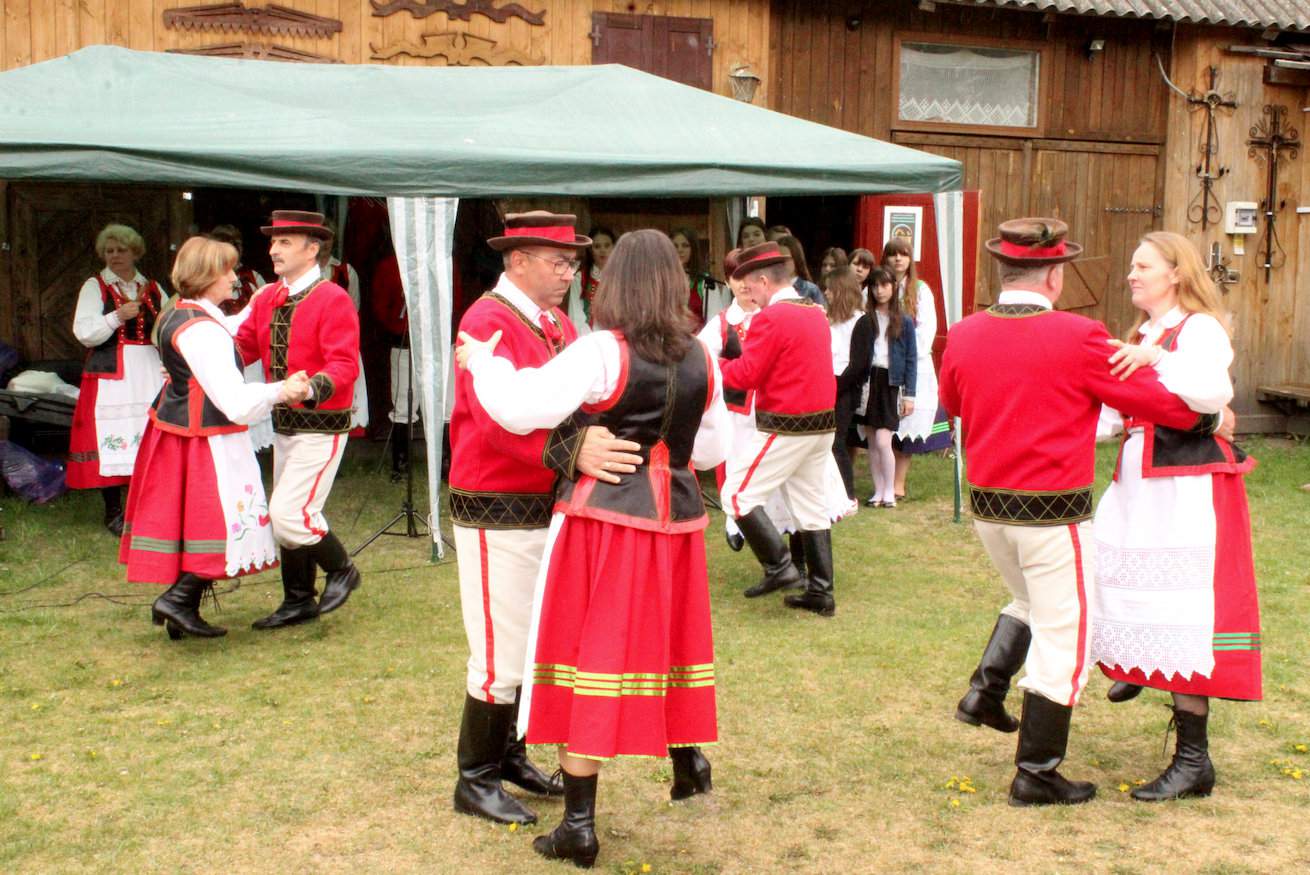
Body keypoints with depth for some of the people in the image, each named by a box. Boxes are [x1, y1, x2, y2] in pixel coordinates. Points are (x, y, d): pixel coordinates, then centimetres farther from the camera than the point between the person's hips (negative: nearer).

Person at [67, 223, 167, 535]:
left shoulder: (152, 288, 14)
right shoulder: (95, 287, 4)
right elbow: (84, 333, -6)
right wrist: (118, 317, -19)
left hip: (149, 374, 3)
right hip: (111, 375, -3)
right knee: (112, 439, -5)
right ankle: (113, 512, 4)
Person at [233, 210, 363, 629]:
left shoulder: (333, 299, -15)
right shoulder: (267, 299, 8)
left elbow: (345, 364, -22)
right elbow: (242, 346, 8)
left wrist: (314, 387, -40)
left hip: (321, 427, -8)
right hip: (284, 424, 8)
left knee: (289, 513, -13)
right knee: (286, 515, 15)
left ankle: (341, 570, 13)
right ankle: (298, 602, 29)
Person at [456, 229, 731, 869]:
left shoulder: (602, 352, -13)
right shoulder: (700, 359, 3)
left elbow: (521, 408, -19)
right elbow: (712, 450, 12)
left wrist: (480, 360, -3)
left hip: (604, 518, -5)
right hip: (676, 518, 5)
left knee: (593, 656, 2)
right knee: (664, 642, 21)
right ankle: (688, 763, 37)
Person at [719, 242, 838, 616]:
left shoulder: (771, 318, -15)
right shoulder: (816, 313, 11)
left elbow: (745, 375, -15)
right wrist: (746, 357, 10)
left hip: (785, 427, -8)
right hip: (822, 423, 8)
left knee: (738, 494, 1)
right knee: (810, 508, 13)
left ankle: (779, 566, -5)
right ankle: (821, 592, 15)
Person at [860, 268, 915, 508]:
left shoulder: (904, 322, 5)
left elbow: (910, 360, 5)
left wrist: (909, 394, -1)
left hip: (890, 382, -2)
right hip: (868, 380, 2)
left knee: (883, 441, -10)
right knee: (872, 443, 5)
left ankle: (889, 493, 3)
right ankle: (878, 491, 15)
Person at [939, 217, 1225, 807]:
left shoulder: (963, 337, -2)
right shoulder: (1079, 339, -16)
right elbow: (1156, 400, -10)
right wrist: (1210, 416, 10)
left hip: (986, 506, 6)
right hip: (1052, 514, -6)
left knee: (1031, 600, 31)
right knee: (1063, 637, 7)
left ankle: (985, 688, 18)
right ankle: (1036, 774, 13)